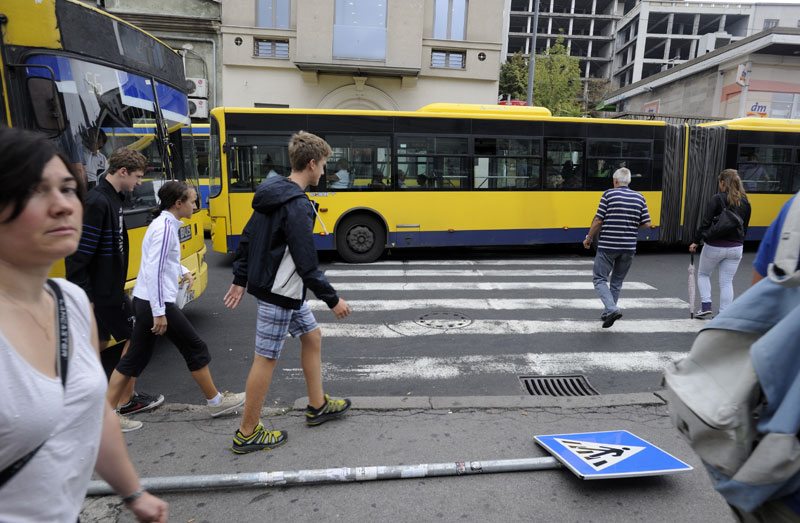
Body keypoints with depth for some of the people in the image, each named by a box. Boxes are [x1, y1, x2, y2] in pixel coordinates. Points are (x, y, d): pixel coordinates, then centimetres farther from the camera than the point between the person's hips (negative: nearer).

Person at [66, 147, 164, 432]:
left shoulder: (112, 198, 10)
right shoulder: (97, 202, -22)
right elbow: (79, 253, -24)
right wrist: (83, 297, -22)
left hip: (109, 287, 10)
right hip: (103, 292, -10)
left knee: (98, 343, 16)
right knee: (134, 338, 3)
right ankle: (126, 401, 18)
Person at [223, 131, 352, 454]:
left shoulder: (271, 194, 8)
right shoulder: (297, 205, -22)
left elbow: (247, 238, 14)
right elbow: (306, 264, -24)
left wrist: (240, 279, 20)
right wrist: (333, 300, -15)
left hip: (267, 283, 10)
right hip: (279, 293, -10)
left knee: (312, 336, 19)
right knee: (266, 358, 1)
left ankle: (318, 406, 32)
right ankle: (247, 434, 17)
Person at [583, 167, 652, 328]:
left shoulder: (609, 194, -5)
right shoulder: (639, 198, 6)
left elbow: (598, 220, -9)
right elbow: (646, 224, 4)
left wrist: (588, 238, 3)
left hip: (607, 246, -4)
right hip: (629, 247, 4)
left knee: (599, 279, 3)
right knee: (617, 282, 16)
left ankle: (612, 309, -15)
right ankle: (607, 313, 24)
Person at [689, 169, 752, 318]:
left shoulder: (717, 199, -10)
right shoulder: (745, 202, 7)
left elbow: (706, 223, -13)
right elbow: (745, 227, 12)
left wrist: (696, 241, -6)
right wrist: (739, 243, 22)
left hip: (714, 246, -4)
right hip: (735, 248, 4)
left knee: (703, 274, 16)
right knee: (727, 282, 8)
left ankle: (706, 306, 6)